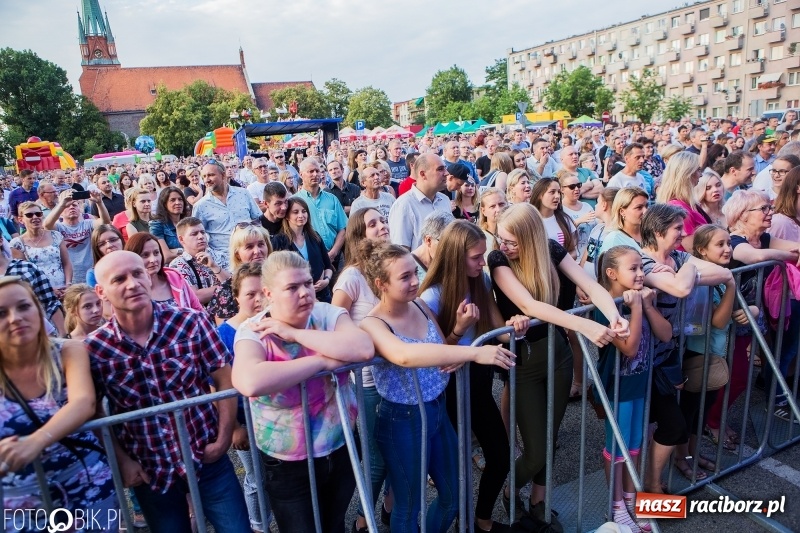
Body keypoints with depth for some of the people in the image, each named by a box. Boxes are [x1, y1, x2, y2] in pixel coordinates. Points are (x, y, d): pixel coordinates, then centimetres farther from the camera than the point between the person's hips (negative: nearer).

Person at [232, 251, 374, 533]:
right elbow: (250, 383, -40)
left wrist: (295, 334, -26)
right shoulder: (253, 331, -19)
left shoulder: (329, 314, -10)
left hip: (341, 450, 3)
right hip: (288, 466, -3)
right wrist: (322, 361, -31)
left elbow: (364, 349, -28)